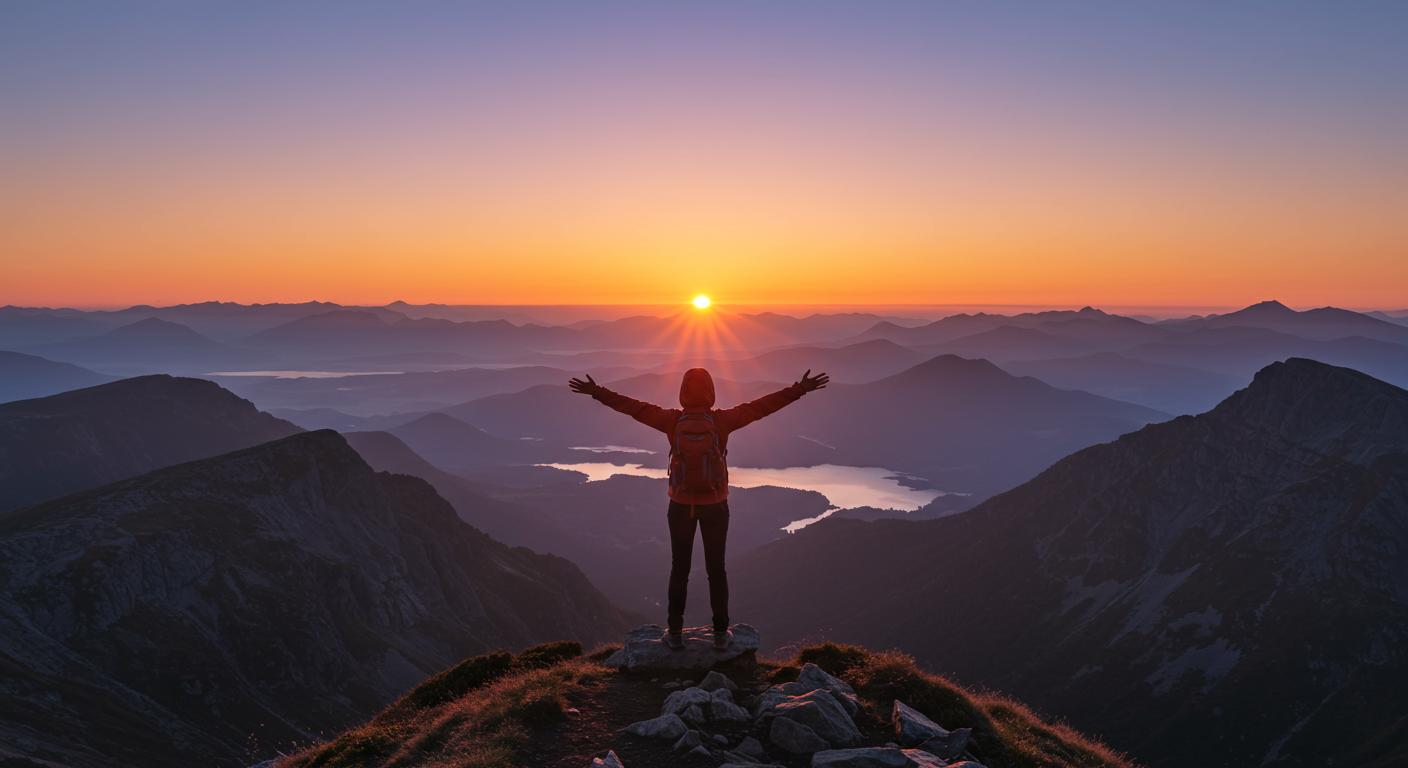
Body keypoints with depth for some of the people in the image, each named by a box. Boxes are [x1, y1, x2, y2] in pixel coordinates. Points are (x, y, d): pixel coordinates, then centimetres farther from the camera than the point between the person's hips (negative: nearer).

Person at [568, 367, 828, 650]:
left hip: (681, 503, 0)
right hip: (715, 504, 0)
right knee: (716, 569, 11)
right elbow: (762, 406, -12)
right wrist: (800, 390, -8)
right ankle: (721, 633, 17)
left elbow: (633, 407, -8)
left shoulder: (673, 420, -13)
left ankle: (675, 632, 18)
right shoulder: (722, 420, -14)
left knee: (679, 569, 12)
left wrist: (597, 392, -1)